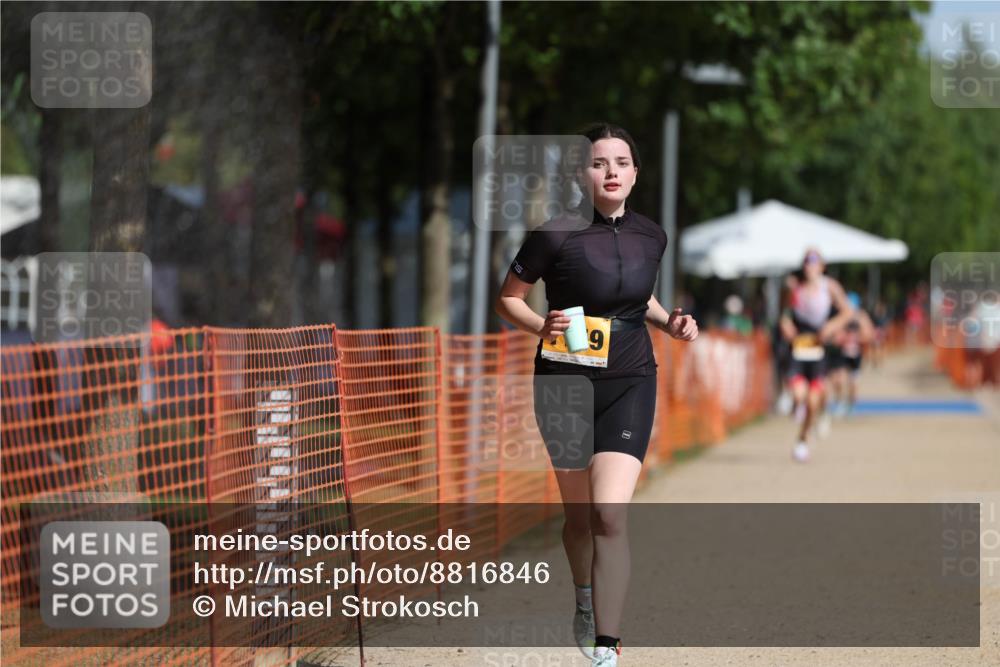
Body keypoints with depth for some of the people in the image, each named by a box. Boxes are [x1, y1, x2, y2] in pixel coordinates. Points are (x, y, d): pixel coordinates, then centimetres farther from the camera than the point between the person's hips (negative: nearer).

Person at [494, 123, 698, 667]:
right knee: (579, 514, 10)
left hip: (630, 383, 1)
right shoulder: (556, 235, -11)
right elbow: (508, 298, -1)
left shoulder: (650, 237, 2)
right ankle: (586, 602, 41)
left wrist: (669, 322, 5)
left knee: (610, 514, -14)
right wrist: (543, 326, -19)